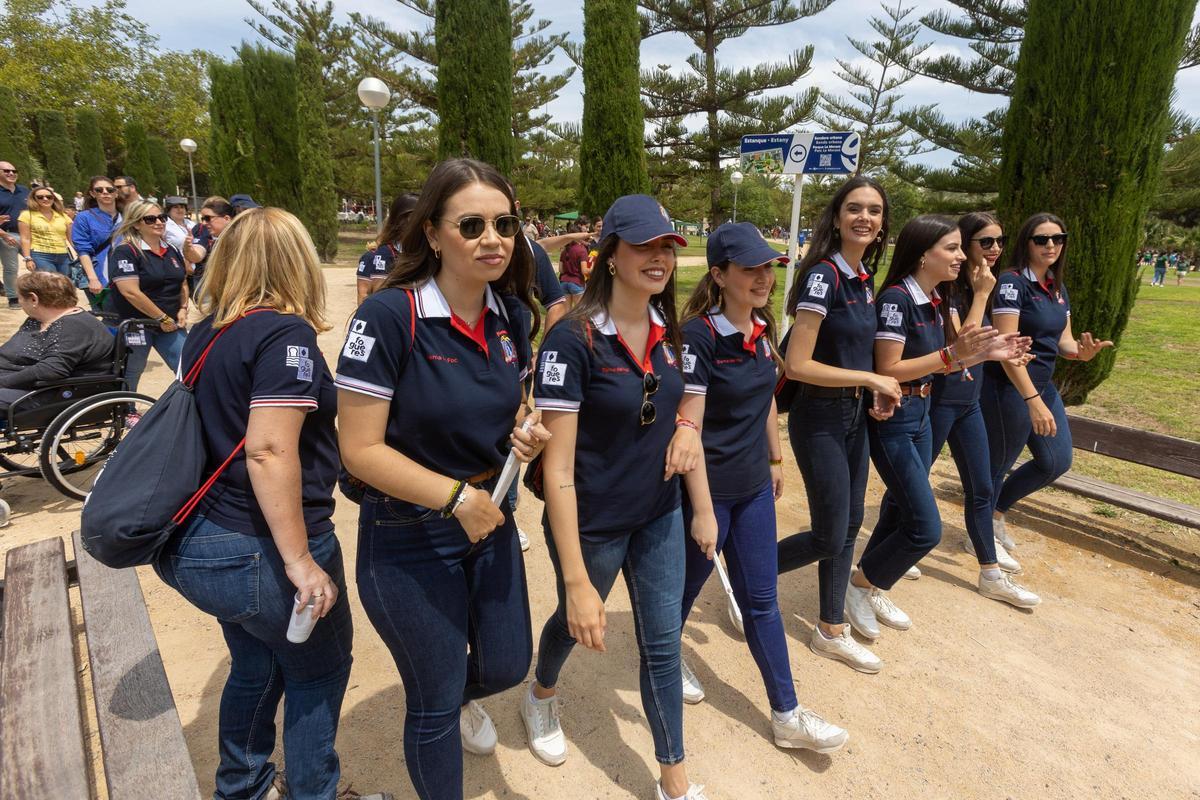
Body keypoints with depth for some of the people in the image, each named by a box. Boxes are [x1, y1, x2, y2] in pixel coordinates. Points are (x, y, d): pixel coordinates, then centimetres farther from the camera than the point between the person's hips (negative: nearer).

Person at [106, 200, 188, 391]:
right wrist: (162, 318, -17)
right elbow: (131, 292, -20)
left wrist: (183, 309, 1)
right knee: (127, 381, 7)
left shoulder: (172, 251, 11)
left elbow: (182, 283, 19)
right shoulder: (125, 252, -11)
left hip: (170, 324, 6)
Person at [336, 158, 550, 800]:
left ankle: (460, 696, 58)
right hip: (409, 542, -5)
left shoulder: (512, 313, -3)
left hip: (491, 524, 6)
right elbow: (360, 449, -20)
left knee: (507, 666, 22)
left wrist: (526, 434, -9)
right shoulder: (388, 315, -22)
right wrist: (456, 497, -22)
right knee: (435, 705, 14)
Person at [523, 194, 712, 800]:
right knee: (575, 620, 23)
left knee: (663, 645, 14)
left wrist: (703, 507, 9)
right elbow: (557, 465, -24)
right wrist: (577, 582, -25)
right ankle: (541, 694, 58)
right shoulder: (573, 339, -23)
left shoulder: (668, 331, -3)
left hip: (659, 515, 5)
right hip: (593, 524, -4)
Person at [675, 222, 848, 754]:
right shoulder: (698, 335, -20)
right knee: (687, 583, 16)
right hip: (705, 489, -6)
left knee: (761, 600, 13)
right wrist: (701, 509, -20)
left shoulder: (762, 329, 2)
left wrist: (775, 459, 20)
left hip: (752, 488, 7)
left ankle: (786, 716, 25)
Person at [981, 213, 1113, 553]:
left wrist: (1083, 351, -14)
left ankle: (996, 511, 34)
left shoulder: (1058, 287, 9)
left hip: (1043, 386, 9)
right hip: (1010, 388, -9)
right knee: (998, 465, 6)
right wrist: (1033, 400, -29)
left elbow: (1063, 340, 11)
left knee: (1057, 462, 16)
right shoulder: (1012, 282, -17)